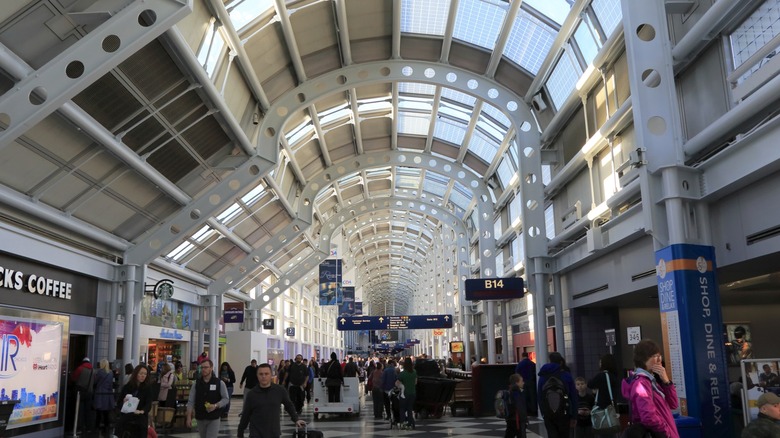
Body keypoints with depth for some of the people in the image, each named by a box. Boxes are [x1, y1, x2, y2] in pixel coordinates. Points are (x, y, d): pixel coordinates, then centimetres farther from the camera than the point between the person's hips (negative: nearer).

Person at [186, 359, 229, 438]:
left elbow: (226, 399, -2)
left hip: (214, 419, -3)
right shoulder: (196, 383, 1)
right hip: (200, 418, 3)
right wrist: (189, 417, -5)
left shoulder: (219, 383, -5)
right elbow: (191, 402, 2)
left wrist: (215, 406, -18)